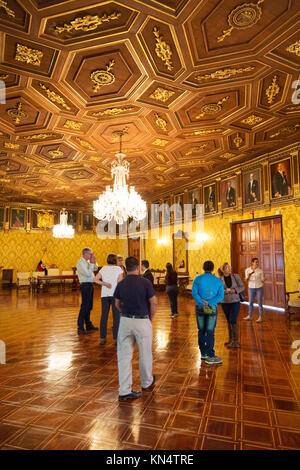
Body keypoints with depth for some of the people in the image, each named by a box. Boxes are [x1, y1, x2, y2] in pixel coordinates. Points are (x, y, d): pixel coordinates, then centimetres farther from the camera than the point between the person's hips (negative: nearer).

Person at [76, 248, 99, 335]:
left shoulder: (87, 262, 14)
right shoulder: (81, 263, -13)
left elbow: (95, 268, 20)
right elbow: (88, 274, -20)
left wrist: (94, 262, 5)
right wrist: (92, 263, -14)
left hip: (90, 285, 9)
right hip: (85, 285, -9)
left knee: (89, 306, 15)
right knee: (84, 306, -7)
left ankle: (88, 325, 25)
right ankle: (80, 328, -1)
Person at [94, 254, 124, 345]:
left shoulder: (103, 268, 7)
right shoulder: (119, 269, -1)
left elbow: (96, 280, -5)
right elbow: (120, 282, -9)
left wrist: (105, 284, -7)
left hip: (104, 295, 3)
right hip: (115, 295, -3)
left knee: (104, 316, 8)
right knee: (116, 317, 3)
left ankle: (102, 338, 10)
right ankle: (116, 338, 5)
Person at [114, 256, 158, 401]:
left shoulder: (120, 284, -1)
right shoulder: (145, 282, -12)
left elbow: (118, 305, 8)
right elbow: (154, 303, -11)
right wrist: (150, 317, 5)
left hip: (125, 321, 3)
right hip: (142, 321, -2)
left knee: (124, 356, 9)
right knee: (145, 354, 17)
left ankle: (124, 391, 10)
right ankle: (147, 383, 36)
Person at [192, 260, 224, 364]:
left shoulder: (197, 279, -3)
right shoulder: (218, 281, 0)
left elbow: (194, 293, -14)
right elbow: (221, 296, -9)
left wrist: (203, 303, -17)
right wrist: (209, 303, -15)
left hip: (200, 308, 1)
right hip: (212, 309, -1)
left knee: (201, 331, 12)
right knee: (210, 332, 1)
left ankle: (203, 353, 22)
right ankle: (210, 357, 3)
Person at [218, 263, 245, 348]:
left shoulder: (235, 276, -6)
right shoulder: (219, 279, -3)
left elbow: (242, 287, -2)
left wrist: (235, 290, -19)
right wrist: (223, 292, -18)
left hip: (235, 302, -2)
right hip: (225, 303, 2)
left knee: (233, 321, -9)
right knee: (229, 321, 12)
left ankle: (236, 342, -1)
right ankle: (231, 339, 26)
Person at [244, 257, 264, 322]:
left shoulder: (260, 271, -7)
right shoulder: (247, 270, -5)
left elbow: (262, 280, 0)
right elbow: (247, 280, -8)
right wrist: (249, 275, -28)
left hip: (259, 288, -2)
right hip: (251, 288, 2)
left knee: (259, 303, 2)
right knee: (250, 302, 12)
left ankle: (260, 317, 15)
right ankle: (250, 316, 27)